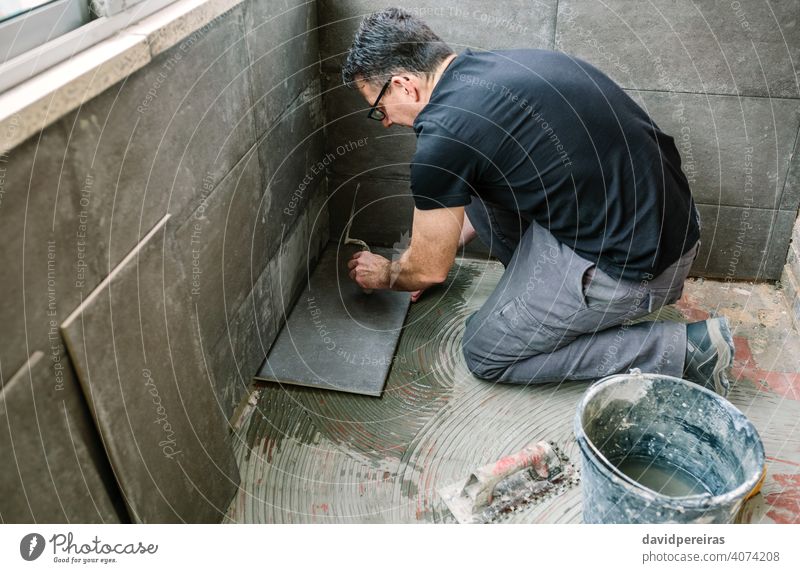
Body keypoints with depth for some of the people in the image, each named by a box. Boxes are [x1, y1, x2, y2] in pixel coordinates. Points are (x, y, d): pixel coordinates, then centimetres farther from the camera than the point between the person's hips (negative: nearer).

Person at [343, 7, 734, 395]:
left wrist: (384, 275, 16)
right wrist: (452, 239, 30)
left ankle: (679, 349, 4)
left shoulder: (443, 137, -19)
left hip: (637, 265, -9)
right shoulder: (496, 66, 7)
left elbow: (429, 271, -4)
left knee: (485, 352, 7)